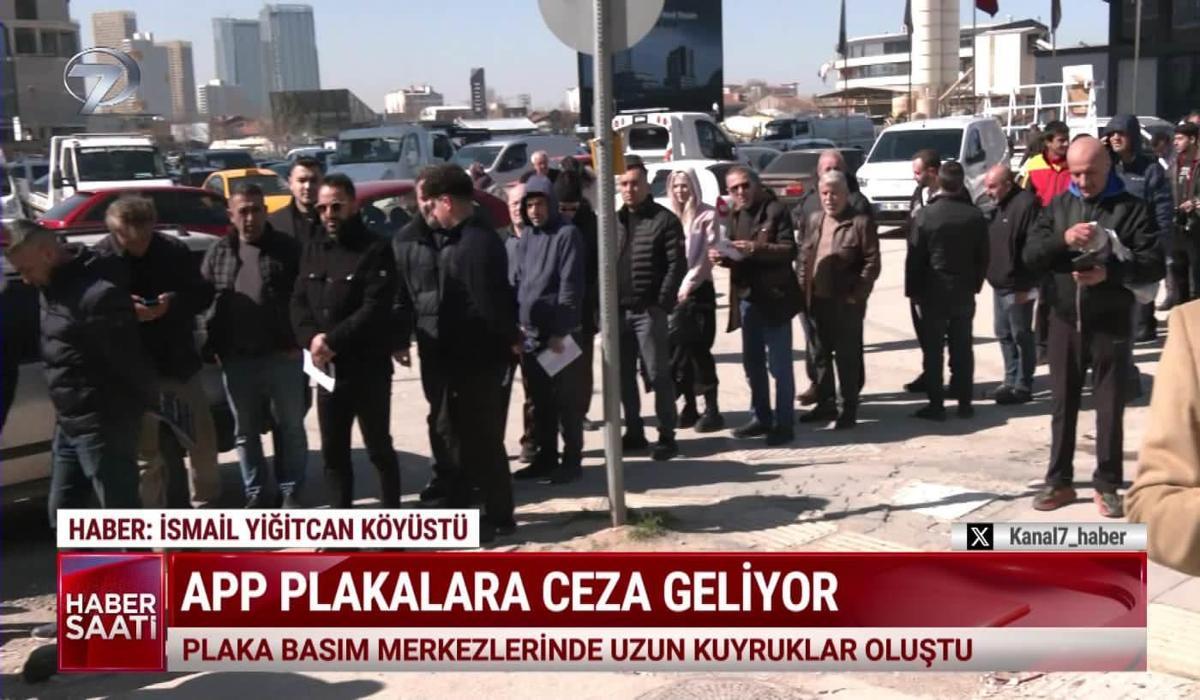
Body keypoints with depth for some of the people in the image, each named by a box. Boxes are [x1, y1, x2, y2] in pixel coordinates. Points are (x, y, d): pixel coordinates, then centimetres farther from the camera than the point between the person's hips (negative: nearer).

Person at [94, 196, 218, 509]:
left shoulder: (174, 251, -2)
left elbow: (203, 295, 2)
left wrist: (174, 302, -18)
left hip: (181, 364, 3)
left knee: (204, 444, 15)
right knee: (148, 454, 6)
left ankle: (205, 507, 36)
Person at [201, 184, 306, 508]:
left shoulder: (287, 248, -1)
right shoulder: (219, 252, 8)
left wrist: (300, 341, -12)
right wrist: (215, 347, 2)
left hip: (282, 356, -3)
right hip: (237, 360, 3)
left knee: (290, 428, 6)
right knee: (245, 432, 11)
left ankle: (290, 493, 17)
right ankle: (254, 494, 23)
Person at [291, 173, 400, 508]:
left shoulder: (375, 249, -8)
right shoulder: (313, 249, 12)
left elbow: (375, 309, -17)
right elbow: (298, 301, 7)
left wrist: (333, 340, -21)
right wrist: (310, 339, -12)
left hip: (368, 367, -6)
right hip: (327, 368, 6)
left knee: (379, 449, 4)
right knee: (333, 452, 13)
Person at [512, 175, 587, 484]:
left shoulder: (567, 234, -9)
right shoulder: (526, 238, 13)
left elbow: (571, 286, -14)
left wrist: (560, 331, -17)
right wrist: (516, 324, 7)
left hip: (560, 332, -7)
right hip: (530, 332, 7)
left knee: (567, 400, 0)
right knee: (540, 400, 13)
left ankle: (571, 460, 7)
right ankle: (546, 457, 23)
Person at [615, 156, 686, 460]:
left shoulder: (664, 219, -3)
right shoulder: (614, 221, 13)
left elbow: (677, 264, -8)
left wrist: (662, 303, -14)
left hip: (648, 310, -6)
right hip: (618, 310, 6)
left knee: (658, 374, -3)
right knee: (624, 376, 10)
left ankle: (666, 436, 4)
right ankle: (634, 432, 21)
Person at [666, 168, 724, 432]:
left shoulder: (707, 215, -3)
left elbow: (707, 256, -9)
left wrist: (688, 284, -13)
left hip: (699, 290, -5)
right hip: (674, 290, 5)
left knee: (699, 350, -5)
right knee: (679, 349, 6)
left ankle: (711, 410, 1)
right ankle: (689, 407, 15)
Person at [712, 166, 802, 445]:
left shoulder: (775, 211, -8)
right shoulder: (734, 216, 14)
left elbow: (789, 250, -16)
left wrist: (758, 247, -28)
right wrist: (722, 257, 1)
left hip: (774, 297, -7)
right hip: (746, 298, 8)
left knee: (779, 365, -3)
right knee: (752, 363, 15)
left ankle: (784, 424, 3)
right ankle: (761, 417, 27)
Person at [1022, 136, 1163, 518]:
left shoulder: (1131, 208, -2)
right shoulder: (1057, 207, 8)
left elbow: (1154, 264, -7)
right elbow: (1030, 256, -1)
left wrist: (1110, 273, -23)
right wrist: (1062, 239, -20)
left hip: (1110, 322, -3)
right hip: (1064, 320, 3)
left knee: (1110, 407, 4)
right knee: (1062, 404, 10)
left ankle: (1107, 485, 14)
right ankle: (1058, 481, 19)